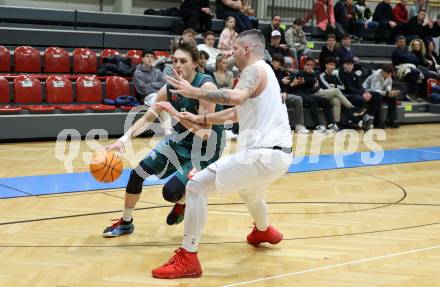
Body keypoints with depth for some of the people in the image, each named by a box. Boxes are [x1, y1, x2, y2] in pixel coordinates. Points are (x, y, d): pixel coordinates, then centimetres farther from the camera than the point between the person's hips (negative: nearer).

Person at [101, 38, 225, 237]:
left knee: (171, 191, -20)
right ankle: (126, 222, 25)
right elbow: (147, 118, 2)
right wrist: (125, 138, -14)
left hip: (205, 149, -6)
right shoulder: (169, 88, -7)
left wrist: (173, 111, -34)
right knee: (137, 174, 3)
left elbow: (205, 133, -29)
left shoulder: (206, 86, -26)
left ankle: (182, 203, 20)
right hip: (180, 140, 7)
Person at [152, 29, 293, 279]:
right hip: (279, 153, 10)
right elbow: (238, 112, 32)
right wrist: (200, 119, 31)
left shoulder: (255, 69, -8)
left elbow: (237, 98, -31)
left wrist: (195, 92, -23)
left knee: (197, 186, -10)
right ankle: (264, 231, 64)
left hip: (264, 153, -10)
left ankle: (188, 259, -9)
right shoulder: (262, 71, 22)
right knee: (247, 188, 41)